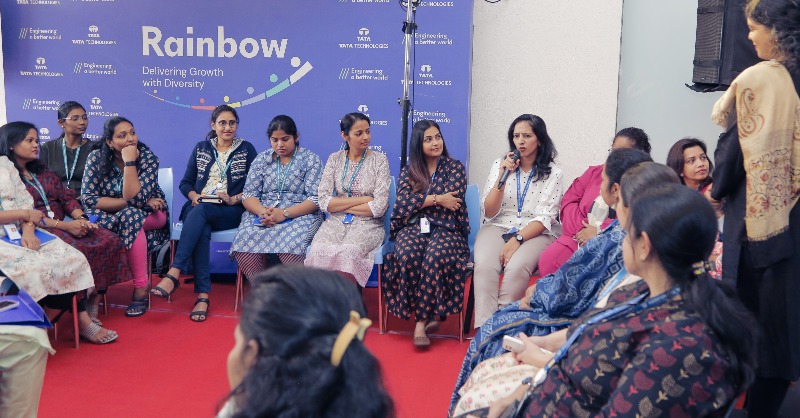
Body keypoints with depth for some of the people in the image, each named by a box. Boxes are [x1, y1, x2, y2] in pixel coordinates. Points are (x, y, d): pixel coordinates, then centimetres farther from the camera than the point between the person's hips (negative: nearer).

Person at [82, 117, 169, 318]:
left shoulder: (148, 158, -14)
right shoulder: (96, 158, -9)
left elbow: (135, 198, -25)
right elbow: (89, 199, -15)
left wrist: (129, 162, -29)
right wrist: (127, 202, -22)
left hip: (150, 217, -1)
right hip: (110, 219, 2)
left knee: (129, 217, -35)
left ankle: (141, 287, -25)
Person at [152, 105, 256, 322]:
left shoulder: (246, 149, 12)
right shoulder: (201, 148, 20)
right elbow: (185, 183, 16)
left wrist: (234, 199, -13)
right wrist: (194, 196, -6)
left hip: (231, 212, -2)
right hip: (199, 207, 2)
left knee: (200, 212, -36)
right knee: (201, 230, -35)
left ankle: (174, 274, -43)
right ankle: (203, 295, -41)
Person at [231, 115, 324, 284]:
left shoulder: (311, 160, 5)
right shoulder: (262, 159, 16)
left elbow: (315, 199, -6)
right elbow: (249, 195, 9)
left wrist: (284, 213, -18)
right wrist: (262, 211, -14)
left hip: (299, 215, -3)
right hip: (261, 215, 3)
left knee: (289, 243, -38)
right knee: (244, 243, -30)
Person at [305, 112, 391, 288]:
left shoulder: (379, 160, 1)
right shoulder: (335, 159, 8)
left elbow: (379, 207, -8)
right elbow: (324, 202, -2)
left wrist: (341, 205, -4)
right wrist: (361, 200, -9)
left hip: (367, 224, -2)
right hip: (336, 223, 2)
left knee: (347, 253, -34)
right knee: (319, 251, -31)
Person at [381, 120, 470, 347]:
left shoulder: (455, 167, 12)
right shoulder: (408, 171, 17)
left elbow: (452, 199, -5)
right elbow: (403, 201, -1)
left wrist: (420, 200, -1)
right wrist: (436, 199, -7)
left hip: (446, 229, -2)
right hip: (414, 228, 2)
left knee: (434, 258, -36)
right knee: (408, 256, -34)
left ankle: (420, 321, -23)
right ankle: (428, 315, -21)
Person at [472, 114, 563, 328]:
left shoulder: (552, 173, 2)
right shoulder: (500, 165, 9)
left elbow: (545, 218, -6)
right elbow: (489, 213, 3)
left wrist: (517, 239, -20)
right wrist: (502, 177, -8)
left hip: (536, 233, -2)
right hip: (498, 227, 2)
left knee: (516, 268, -34)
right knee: (484, 266, -31)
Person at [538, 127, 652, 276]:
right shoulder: (595, 172, 19)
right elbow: (569, 201, 11)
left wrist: (599, 232, -17)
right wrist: (581, 228, -7)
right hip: (578, 237, 4)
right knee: (547, 261, -21)